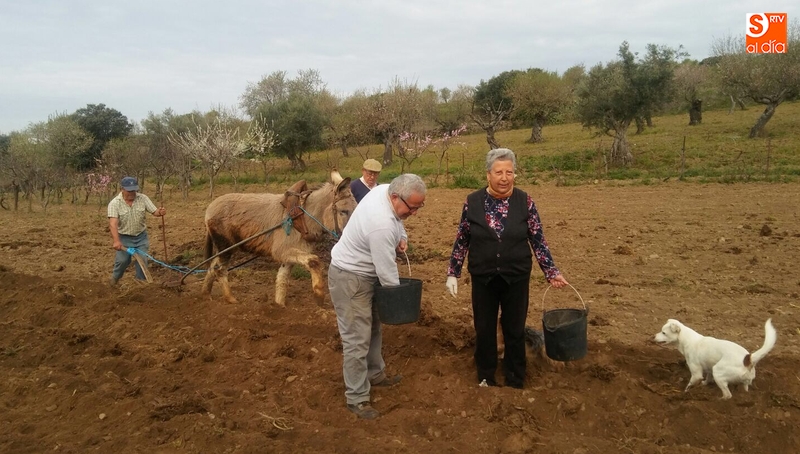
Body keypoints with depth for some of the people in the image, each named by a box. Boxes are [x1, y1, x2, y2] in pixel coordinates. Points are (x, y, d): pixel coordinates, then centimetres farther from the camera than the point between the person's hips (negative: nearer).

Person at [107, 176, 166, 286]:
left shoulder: (143, 198, -9)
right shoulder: (114, 203, -19)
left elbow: (154, 211, -6)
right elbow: (113, 223, -29)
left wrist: (160, 212, -32)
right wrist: (116, 241, -41)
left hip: (141, 237, 2)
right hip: (124, 238, -2)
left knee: (142, 260, 2)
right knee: (122, 260, 1)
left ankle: (141, 281, 22)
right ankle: (115, 278, 31)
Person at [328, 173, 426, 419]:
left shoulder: (384, 188, -9)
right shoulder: (382, 224, -36)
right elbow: (387, 270, -26)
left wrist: (402, 236, -4)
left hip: (365, 272, 10)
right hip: (350, 278, -10)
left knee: (373, 327, 22)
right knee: (357, 339, -4)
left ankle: (375, 374, 41)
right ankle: (357, 399, 8)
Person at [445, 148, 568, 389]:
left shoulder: (525, 202, -7)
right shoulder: (473, 202, -7)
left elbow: (538, 241, -1)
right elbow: (461, 240, 2)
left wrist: (552, 272, -6)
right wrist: (453, 273, 1)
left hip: (516, 278, 0)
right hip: (483, 278, 1)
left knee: (515, 330, 12)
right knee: (484, 329, 13)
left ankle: (515, 381, 31)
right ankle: (486, 377, 34)